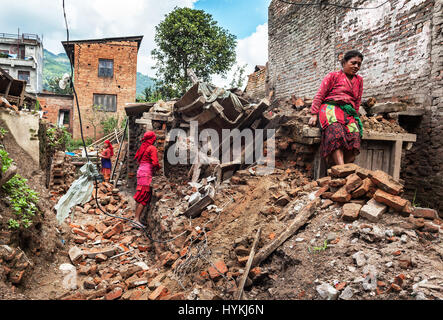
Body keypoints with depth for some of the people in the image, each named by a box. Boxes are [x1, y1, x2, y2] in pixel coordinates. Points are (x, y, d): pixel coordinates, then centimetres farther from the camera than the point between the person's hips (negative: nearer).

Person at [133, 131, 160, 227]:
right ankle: (137, 219, -9)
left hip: (140, 171, 9)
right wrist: (158, 167, 3)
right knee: (144, 198, -7)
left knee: (140, 198, 12)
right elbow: (155, 163, -18)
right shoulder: (152, 148, -9)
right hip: (147, 173, -9)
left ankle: (136, 218, 15)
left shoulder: (142, 147, 15)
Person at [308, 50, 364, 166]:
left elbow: (357, 102, 26)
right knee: (336, 130, -37)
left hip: (349, 112, 5)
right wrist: (314, 114, -6)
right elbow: (319, 96, 5)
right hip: (330, 108, -4)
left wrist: (354, 116, 11)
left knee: (355, 134, -28)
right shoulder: (333, 76, 12)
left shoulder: (359, 80, 26)